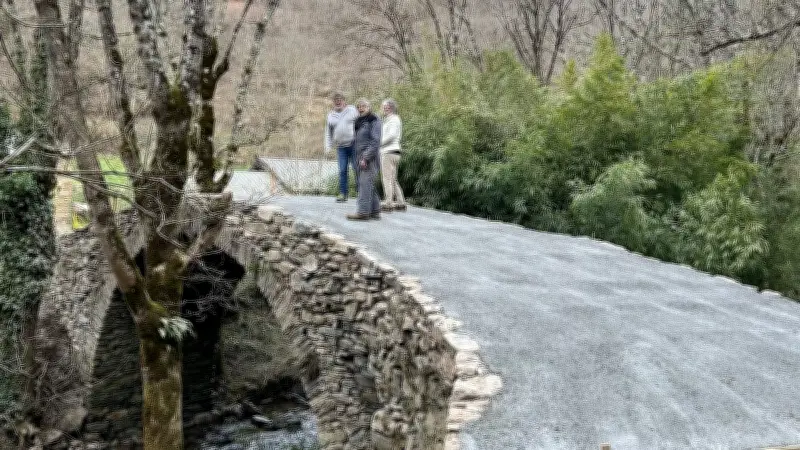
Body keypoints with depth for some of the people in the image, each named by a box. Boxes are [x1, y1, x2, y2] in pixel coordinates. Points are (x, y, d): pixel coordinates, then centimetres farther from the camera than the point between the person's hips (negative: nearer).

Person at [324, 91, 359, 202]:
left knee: (357, 168, -3)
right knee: (342, 171, -2)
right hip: (341, 147, 2)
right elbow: (328, 133, 14)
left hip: (354, 144, -2)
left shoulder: (352, 110, 5)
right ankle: (343, 193, 3)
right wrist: (328, 147, 4)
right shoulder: (330, 115, 11)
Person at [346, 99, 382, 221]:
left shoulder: (374, 121, -7)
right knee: (370, 186, 10)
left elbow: (375, 142, -15)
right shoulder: (360, 122, 20)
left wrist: (366, 158, -20)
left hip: (369, 158, -9)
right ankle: (375, 211, 14)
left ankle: (363, 212, -17)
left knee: (365, 184, -14)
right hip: (361, 158, 9)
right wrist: (358, 158, 15)